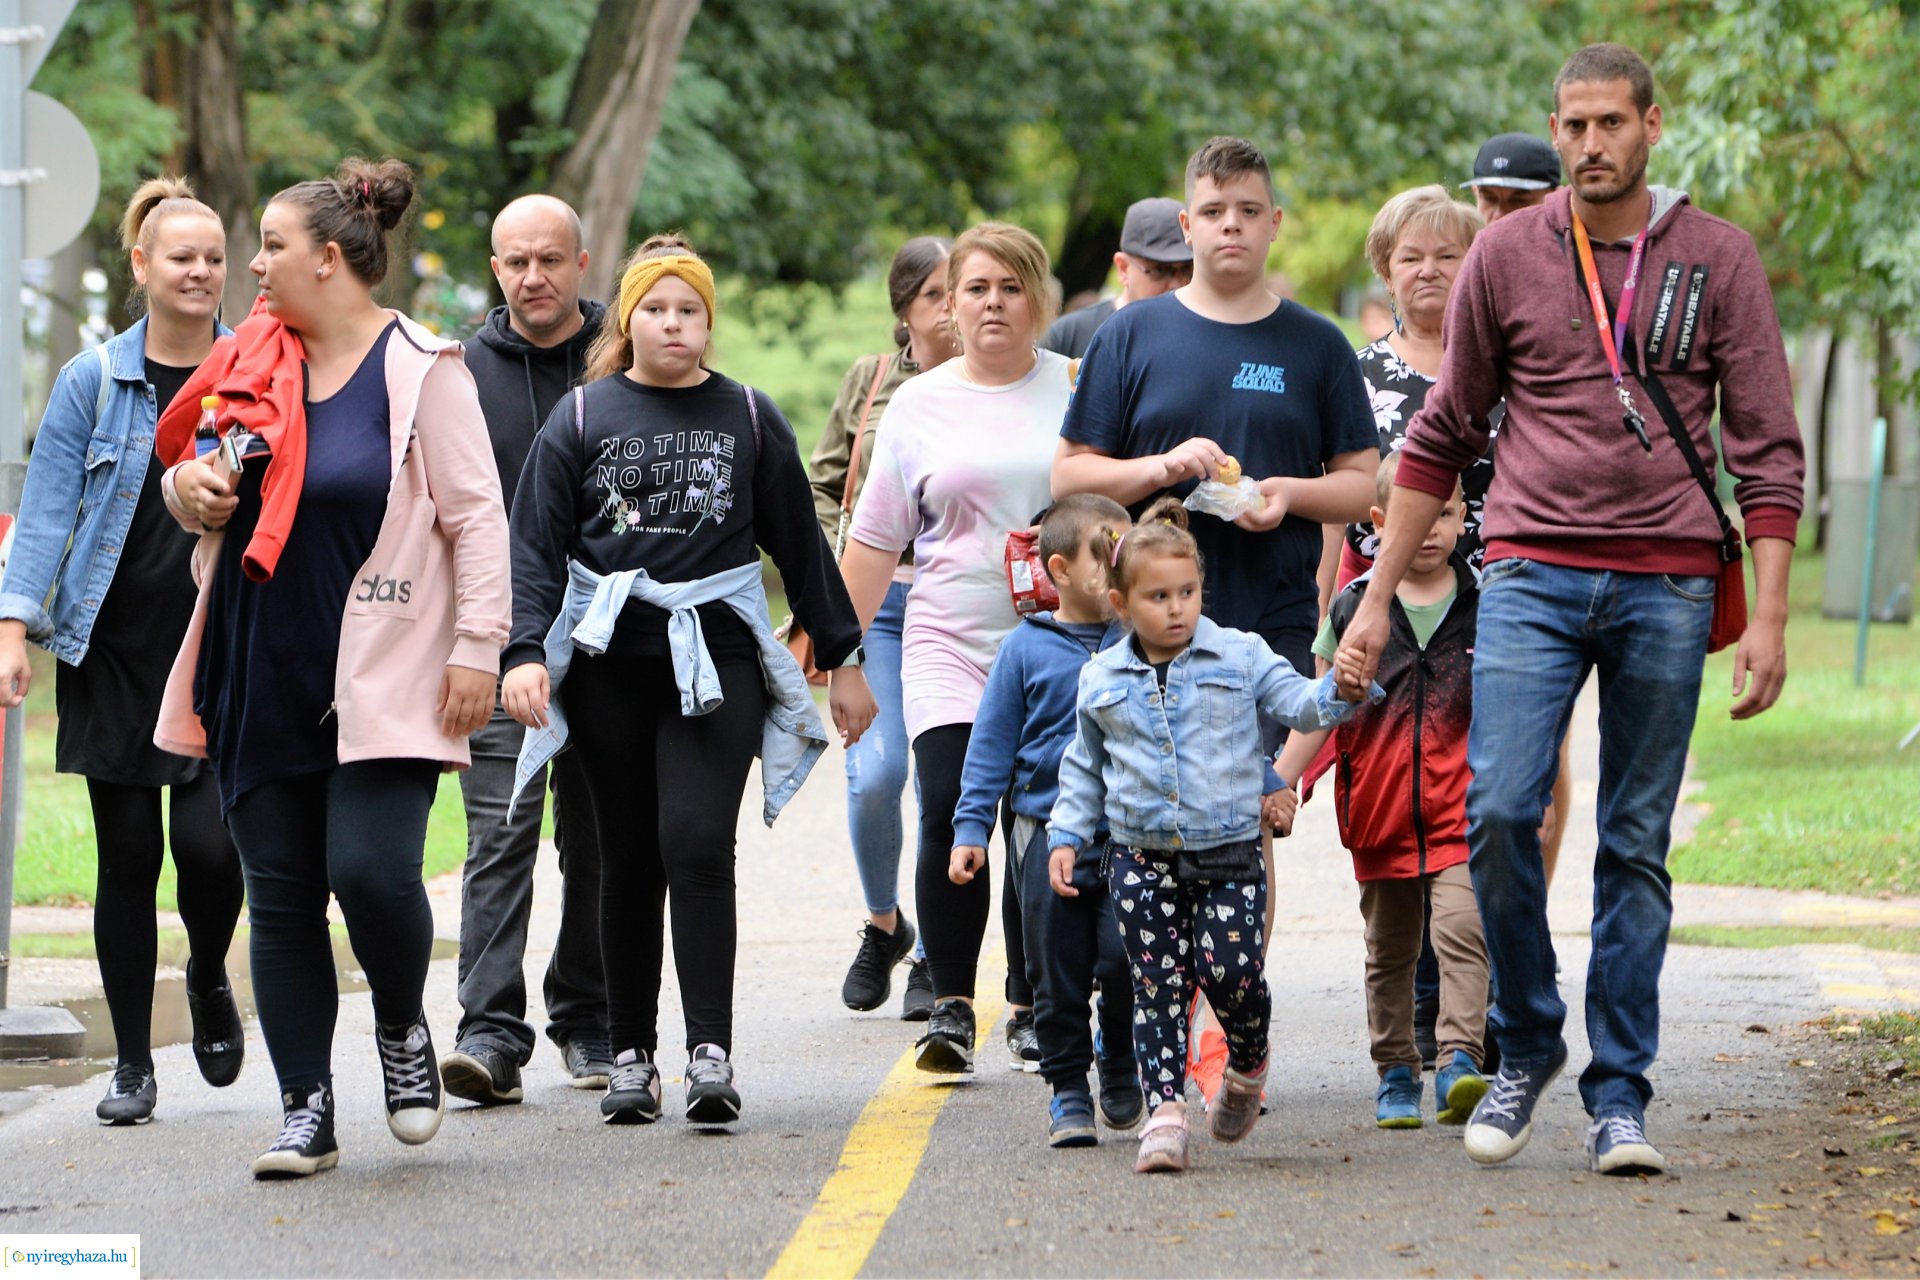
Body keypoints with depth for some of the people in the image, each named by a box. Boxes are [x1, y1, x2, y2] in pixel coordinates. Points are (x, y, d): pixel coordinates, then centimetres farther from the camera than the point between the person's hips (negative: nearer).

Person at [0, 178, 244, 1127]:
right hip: (113, 650, 1)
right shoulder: (92, 382, 2)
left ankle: (209, 977, 21)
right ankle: (132, 1065, 12)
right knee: (127, 855, 2)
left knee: (207, 842, -12)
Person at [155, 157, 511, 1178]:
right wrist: (189, 487, 0)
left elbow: (476, 517, -6)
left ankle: (402, 1028, 14)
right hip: (261, 672, 6)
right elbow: (189, 473, 24)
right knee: (279, 894, 4)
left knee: (372, 869, -16)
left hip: (381, 674, -6)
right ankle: (307, 1111, 11)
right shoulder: (253, 362, 12)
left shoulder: (420, 368, -4)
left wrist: (476, 648, -11)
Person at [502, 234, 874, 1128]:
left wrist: (843, 658, 16)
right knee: (629, 860, 5)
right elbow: (535, 544, 2)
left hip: (716, 656, -1)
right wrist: (524, 652, -12)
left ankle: (711, 1052, -15)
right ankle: (631, 1054, 13)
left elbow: (799, 544, 15)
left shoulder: (749, 419, 9)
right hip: (608, 661, 1)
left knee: (697, 843, -14)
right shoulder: (581, 418, 7)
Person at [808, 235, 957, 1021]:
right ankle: (882, 924, 16)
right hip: (874, 597, 1)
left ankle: (932, 957, 11)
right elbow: (822, 483, 16)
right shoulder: (869, 381, 9)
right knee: (877, 772, -10)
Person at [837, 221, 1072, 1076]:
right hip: (950, 648, 0)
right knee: (950, 813, -14)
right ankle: (950, 1005, -5)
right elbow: (873, 542, 11)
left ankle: (1030, 1007, 15)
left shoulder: (1080, 390, 5)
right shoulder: (918, 405, 9)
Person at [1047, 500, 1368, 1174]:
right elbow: (1084, 768, 17)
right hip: (1142, 858, 2)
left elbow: (1299, 704, -2)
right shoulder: (1102, 681, 7)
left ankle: (1248, 1066, 18)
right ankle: (1166, 1111, -1)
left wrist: (1338, 688, -23)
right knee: (1159, 985, -2)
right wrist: (1065, 835, 9)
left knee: (1230, 970, -11)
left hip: (1229, 850, -2)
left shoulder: (1240, 657, 2)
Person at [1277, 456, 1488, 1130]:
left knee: (1462, 929, -19)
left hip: (1462, 808, -2)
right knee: (1390, 949, 11)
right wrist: (1274, 784, 1)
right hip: (1379, 812, 2)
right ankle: (1396, 1074, 21)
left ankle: (1460, 1061, -24)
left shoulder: (1486, 607, 4)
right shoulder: (1354, 607, 4)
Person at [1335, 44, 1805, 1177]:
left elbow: (1767, 446, 4)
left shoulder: (1717, 258, 4)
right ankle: (1527, 1045, 8)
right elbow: (1443, 436, 13)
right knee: (1499, 810, -13)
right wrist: (1378, 598, 9)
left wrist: (1769, 616, -5)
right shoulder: (1506, 255, 6)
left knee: (1637, 846, 2)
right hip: (1532, 573, 0)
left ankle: (1619, 1097, 8)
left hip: (1667, 585, 0)